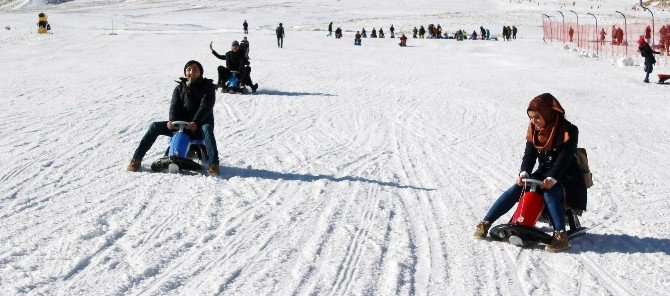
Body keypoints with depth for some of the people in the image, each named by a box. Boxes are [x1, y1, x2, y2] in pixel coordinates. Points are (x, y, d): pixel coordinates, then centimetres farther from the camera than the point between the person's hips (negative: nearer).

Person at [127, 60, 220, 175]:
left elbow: (206, 106, -12)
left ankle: (213, 165, -52)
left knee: (207, 130, -40)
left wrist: (195, 122, -28)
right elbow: (174, 105, 1)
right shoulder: (180, 88, 15)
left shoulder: (207, 87, 3)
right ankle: (136, 159, -11)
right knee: (155, 127, -13)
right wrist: (171, 121, -21)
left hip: (199, 124, -4)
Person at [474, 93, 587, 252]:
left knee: (550, 194, -36)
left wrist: (553, 178, -36)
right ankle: (485, 223, -13)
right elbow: (529, 154, -2)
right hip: (543, 174, 5)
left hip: (565, 178, -5)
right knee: (515, 190, -15)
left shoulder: (568, 131, -15)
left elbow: (565, 158, -24)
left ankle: (561, 236, -45)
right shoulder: (534, 129, 2)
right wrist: (524, 172, -21)